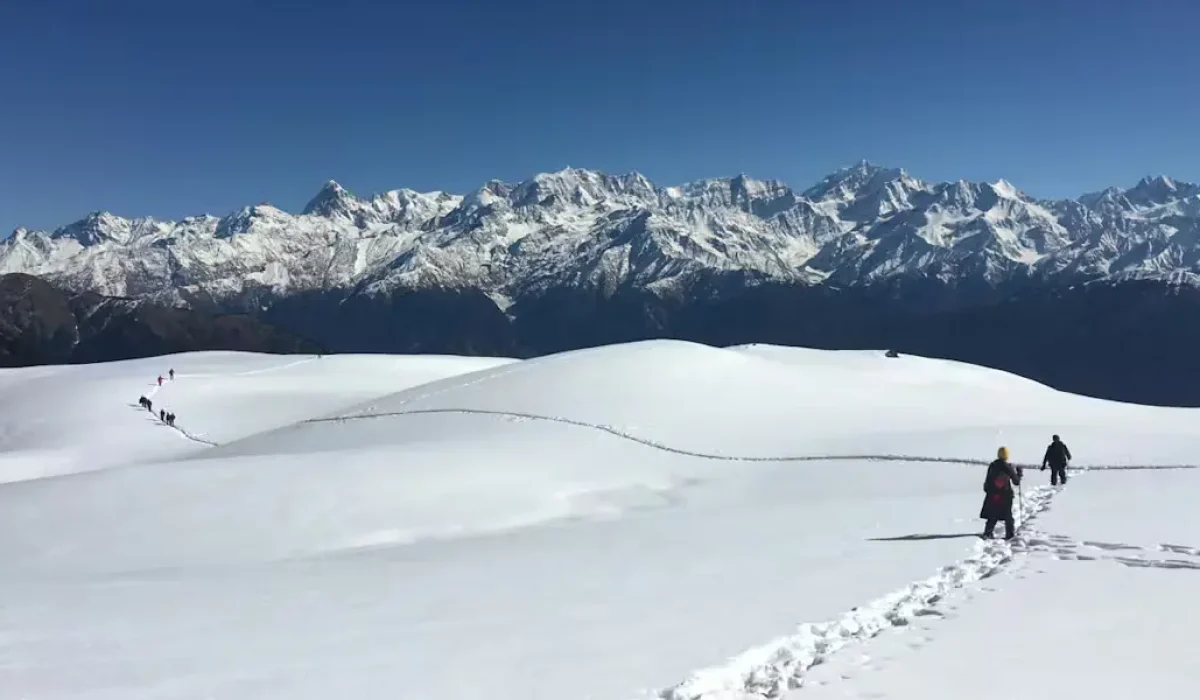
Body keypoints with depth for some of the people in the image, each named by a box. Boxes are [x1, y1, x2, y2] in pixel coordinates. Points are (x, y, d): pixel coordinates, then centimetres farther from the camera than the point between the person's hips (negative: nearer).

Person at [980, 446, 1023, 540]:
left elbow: (987, 481, 7)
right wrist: (1019, 474, 17)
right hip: (1006, 495, -2)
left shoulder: (992, 466, 2)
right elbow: (1016, 481, 0)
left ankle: (988, 532, -2)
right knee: (1008, 515, 12)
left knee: (992, 516, 9)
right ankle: (1010, 534, 15)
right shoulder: (1009, 467, -8)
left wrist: (987, 490, 19)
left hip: (992, 495, 2)